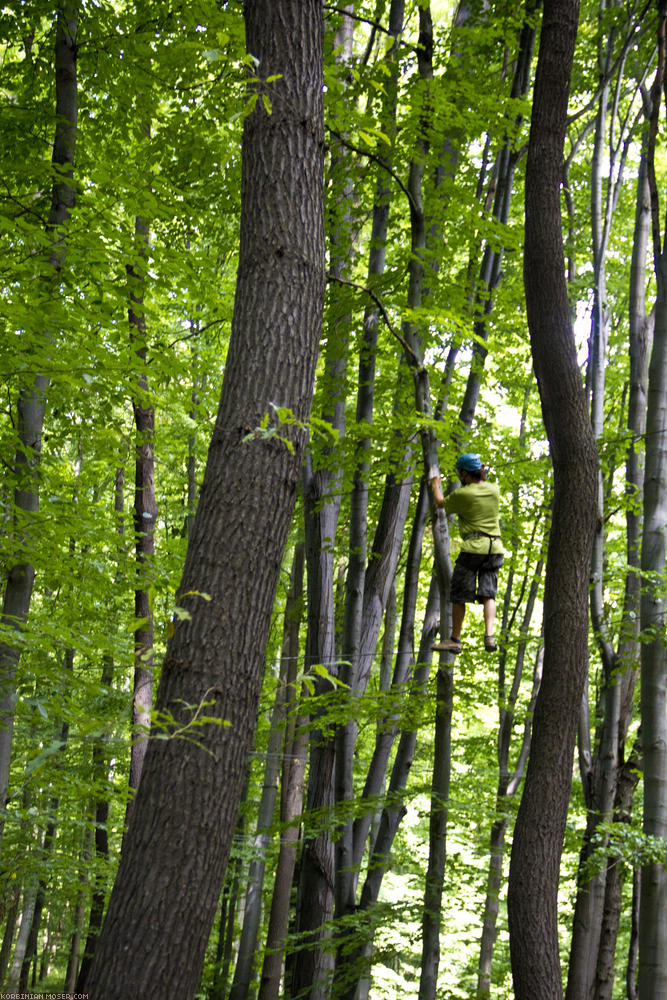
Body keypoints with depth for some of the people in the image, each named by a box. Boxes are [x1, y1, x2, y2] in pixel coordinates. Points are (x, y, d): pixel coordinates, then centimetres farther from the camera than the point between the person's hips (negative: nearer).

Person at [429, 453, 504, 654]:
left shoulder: (462, 494, -8)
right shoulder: (494, 490, 7)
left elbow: (441, 503, 11)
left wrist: (435, 485, 29)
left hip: (473, 548, -5)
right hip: (495, 548, 5)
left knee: (459, 595, 4)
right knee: (488, 593, 3)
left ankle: (455, 639, 7)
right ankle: (490, 635, -15)